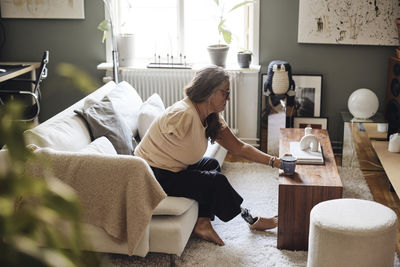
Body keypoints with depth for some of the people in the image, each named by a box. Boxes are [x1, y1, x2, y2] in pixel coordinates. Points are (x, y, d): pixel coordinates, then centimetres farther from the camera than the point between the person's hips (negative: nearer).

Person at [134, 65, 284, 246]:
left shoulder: (212, 118, 2)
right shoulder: (183, 115, -27)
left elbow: (238, 147, 3)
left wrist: (273, 162, -5)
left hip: (172, 168, 10)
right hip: (153, 176, -10)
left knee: (211, 165, 17)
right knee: (216, 181, -11)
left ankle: (202, 223, 5)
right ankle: (250, 220, 12)